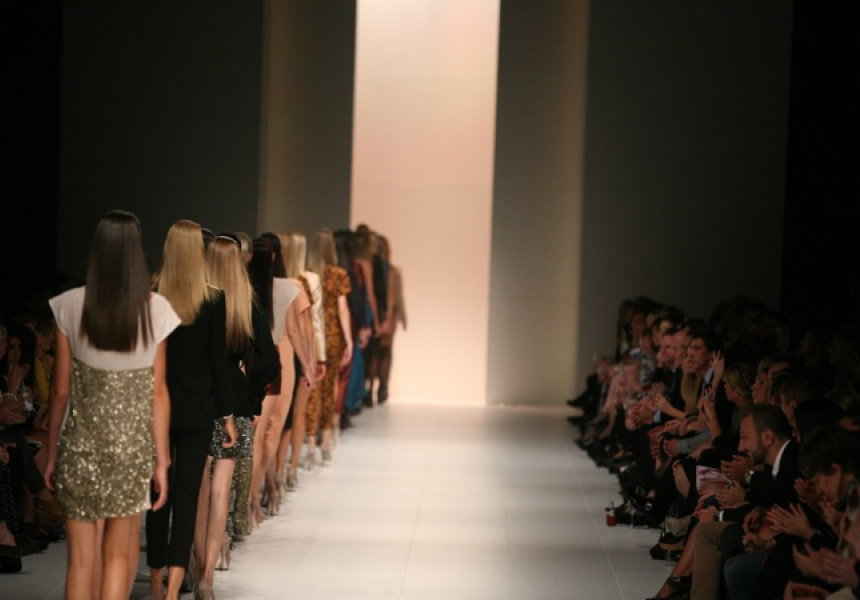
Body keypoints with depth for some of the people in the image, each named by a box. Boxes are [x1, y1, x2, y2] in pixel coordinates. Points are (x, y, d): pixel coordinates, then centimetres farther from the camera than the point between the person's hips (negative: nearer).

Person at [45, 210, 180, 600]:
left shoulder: (71, 306, -6)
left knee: (80, 561, 7)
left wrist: (52, 454, 9)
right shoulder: (154, 309, -7)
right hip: (133, 448, 0)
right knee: (118, 557, 12)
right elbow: (159, 393, -3)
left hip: (80, 446, 0)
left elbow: (61, 391, -2)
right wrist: (161, 461, 5)